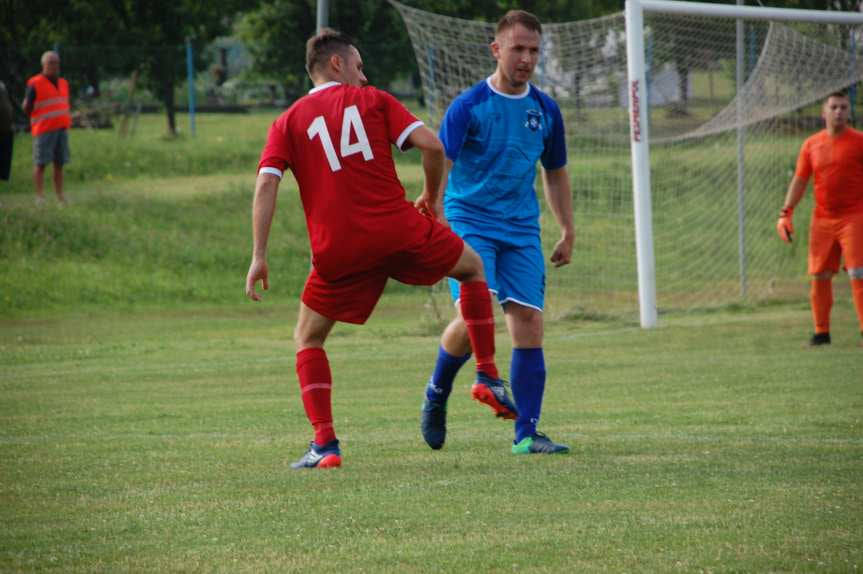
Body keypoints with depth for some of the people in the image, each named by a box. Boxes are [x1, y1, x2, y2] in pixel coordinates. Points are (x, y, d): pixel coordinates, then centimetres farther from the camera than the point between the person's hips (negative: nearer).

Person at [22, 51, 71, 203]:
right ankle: (40, 196, -5)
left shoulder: (63, 84, 14)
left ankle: (60, 195, 9)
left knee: (59, 163, 5)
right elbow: (26, 107, -3)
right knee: (41, 163, -5)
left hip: (62, 129, 6)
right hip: (43, 130, -6)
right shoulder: (35, 84, -6)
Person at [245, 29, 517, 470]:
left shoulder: (287, 123, 13)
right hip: (398, 228, 0)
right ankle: (488, 375, 19)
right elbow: (431, 145, -2)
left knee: (308, 339, 18)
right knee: (473, 267, 27)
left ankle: (324, 445, 3)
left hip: (337, 249, 0)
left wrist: (259, 257, -3)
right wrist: (431, 198, 15)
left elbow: (266, 185, -1)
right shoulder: (373, 101, 11)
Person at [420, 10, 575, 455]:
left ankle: (526, 434, 0)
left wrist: (568, 233, 18)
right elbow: (440, 167, -12)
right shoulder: (467, 107, -6)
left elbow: (555, 173, 21)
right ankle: (437, 392, 7)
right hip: (469, 224, -4)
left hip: (521, 230, 4)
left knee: (529, 323, -5)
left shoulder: (545, 110, 8)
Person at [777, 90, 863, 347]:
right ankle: (821, 332, 16)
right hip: (822, 219, 4)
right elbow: (799, 181, 12)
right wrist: (785, 213, 4)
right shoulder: (811, 145, 8)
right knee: (819, 276, 6)